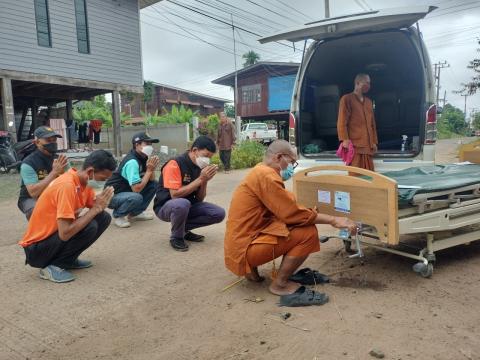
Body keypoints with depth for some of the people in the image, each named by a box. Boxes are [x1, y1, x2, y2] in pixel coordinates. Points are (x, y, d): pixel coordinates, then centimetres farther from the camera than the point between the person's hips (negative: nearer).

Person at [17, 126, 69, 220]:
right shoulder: (28, 163, -18)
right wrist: (54, 172, -34)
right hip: (31, 200, -5)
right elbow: (33, 192, -30)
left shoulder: (59, 160, -3)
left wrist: (61, 172, -29)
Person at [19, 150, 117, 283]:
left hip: (55, 235, 9)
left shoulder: (84, 181, -1)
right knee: (90, 227, -27)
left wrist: (100, 205, -19)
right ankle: (52, 266, -9)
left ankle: (67, 260, 8)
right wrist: (95, 208, -25)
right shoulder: (67, 185, -29)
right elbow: (65, 233, -34)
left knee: (103, 217, -1)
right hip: (36, 248, -9)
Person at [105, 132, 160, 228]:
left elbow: (151, 180, 2)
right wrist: (149, 170, -24)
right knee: (137, 198, -36)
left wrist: (152, 169, -18)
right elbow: (136, 189, -30)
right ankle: (118, 215, -5)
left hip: (128, 192, 9)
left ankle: (135, 213, 10)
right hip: (113, 195, -9)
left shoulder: (143, 157, 0)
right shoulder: (132, 162, -26)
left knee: (153, 185, -2)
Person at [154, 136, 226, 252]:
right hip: (165, 206, -6)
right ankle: (176, 237, -12)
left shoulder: (200, 167, -1)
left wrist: (205, 181, -17)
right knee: (182, 203, -40)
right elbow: (175, 195, -29)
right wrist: (200, 179, -27)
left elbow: (199, 199, 2)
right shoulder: (175, 164, -21)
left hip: (188, 206, 6)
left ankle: (184, 229, 5)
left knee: (219, 213, -10)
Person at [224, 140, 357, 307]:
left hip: (244, 238, 10)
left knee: (301, 224, 12)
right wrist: (333, 220, -10)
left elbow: (286, 211, 13)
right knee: (308, 232, -18)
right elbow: (293, 213, -19)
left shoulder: (260, 172, 15)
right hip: (244, 250, -10)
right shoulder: (266, 175, -17)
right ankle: (280, 284, -3)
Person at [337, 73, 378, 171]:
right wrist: (345, 139, -18)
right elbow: (342, 121, -7)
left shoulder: (368, 102, 22)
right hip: (354, 143, -7)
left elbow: (372, 123, 23)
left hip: (368, 144, 7)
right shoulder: (347, 99, 1)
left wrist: (374, 141, 15)